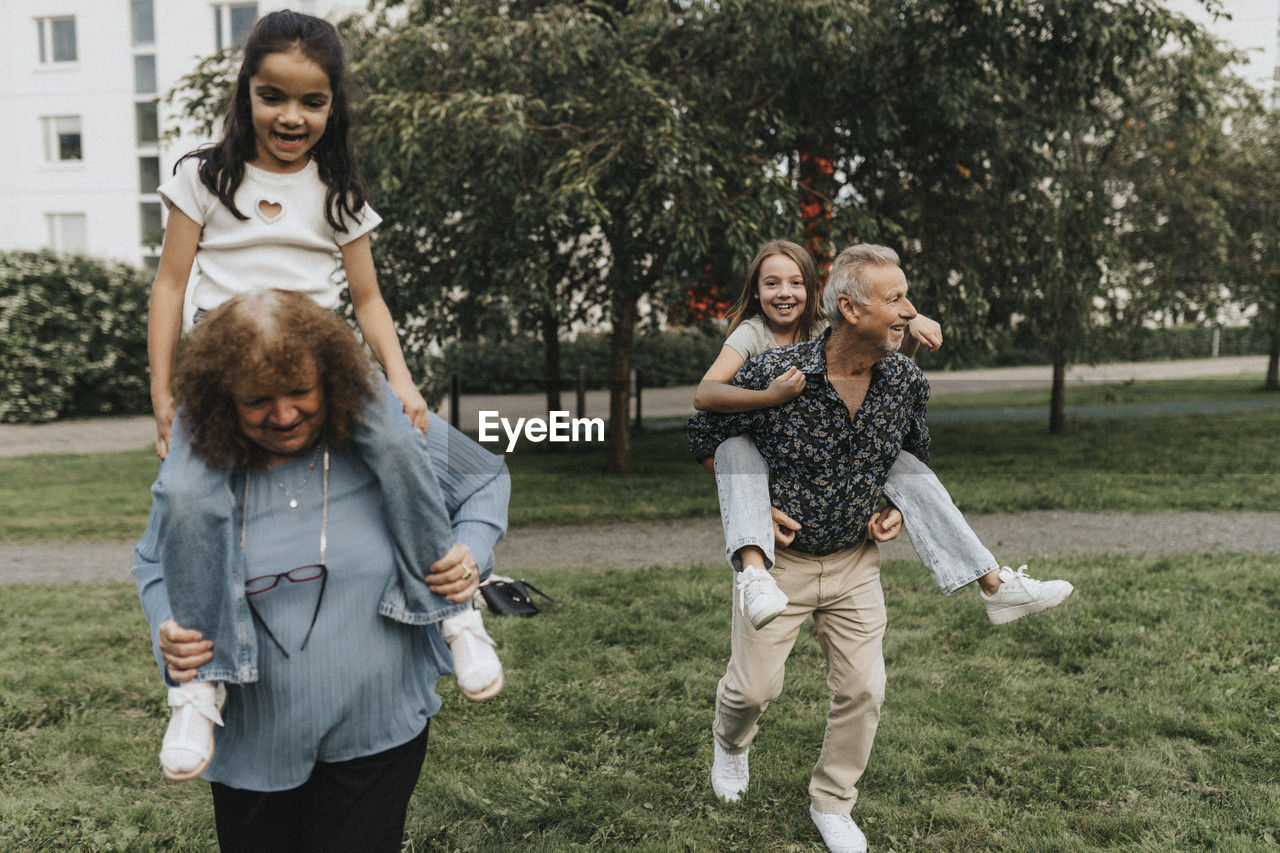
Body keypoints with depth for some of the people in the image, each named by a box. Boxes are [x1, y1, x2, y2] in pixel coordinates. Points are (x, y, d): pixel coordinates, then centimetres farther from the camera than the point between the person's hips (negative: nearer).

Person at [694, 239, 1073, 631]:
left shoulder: (825, 331, 5)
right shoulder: (751, 333, -8)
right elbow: (704, 395, -24)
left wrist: (914, 328, -22)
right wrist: (770, 396, -40)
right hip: (769, 468, -3)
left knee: (902, 464, -17)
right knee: (735, 447, -36)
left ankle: (995, 583, -15)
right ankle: (753, 572, -53)